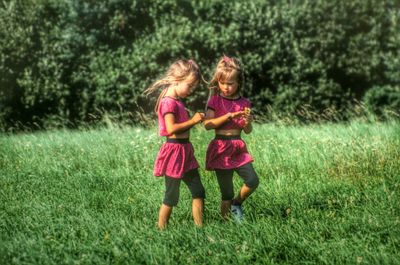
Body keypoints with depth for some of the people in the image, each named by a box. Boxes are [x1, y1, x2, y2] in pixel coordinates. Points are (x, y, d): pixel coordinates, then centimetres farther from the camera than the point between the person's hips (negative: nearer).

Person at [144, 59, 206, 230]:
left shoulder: (176, 101, 14)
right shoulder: (169, 102, -16)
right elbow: (171, 128, -26)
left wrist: (194, 120, 5)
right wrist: (192, 121, -20)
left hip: (185, 151, 10)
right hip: (175, 150, -10)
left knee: (198, 191, 10)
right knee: (171, 197, 0)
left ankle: (199, 226, 14)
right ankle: (161, 229, 10)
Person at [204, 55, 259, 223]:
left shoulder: (244, 103, 7)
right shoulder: (215, 100, -2)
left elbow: (248, 131, 9)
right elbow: (208, 125, -14)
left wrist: (248, 123, -13)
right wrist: (228, 116, -21)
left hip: (238, 148, 3)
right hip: (221, 148, -3)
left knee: (253, 181, -10)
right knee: (226, 192, -2)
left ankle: (237, 203, 17)